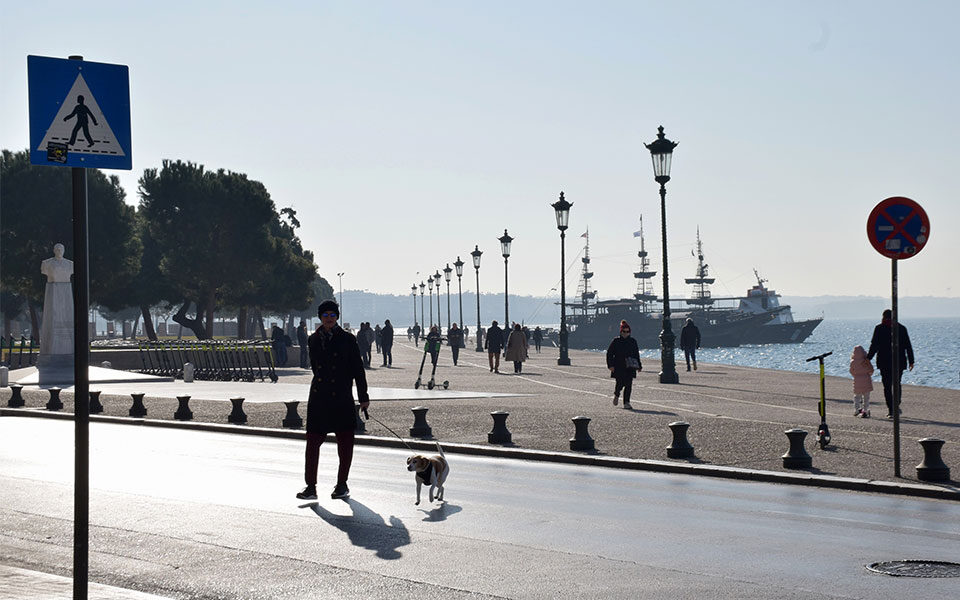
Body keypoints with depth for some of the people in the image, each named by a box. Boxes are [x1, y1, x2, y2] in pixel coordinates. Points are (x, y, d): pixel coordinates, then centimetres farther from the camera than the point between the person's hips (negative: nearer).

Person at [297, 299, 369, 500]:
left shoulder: (347, 340, 0)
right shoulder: (313, 340, 8)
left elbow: (358, 369, 2)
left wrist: (363, 397, 0)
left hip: (342, 399, -2)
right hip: (318, 399, 2)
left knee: (344, 443, 6)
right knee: (312, 441, -2)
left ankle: (342, 484, 18)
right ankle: (311, 486, 2)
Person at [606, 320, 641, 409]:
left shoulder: (633, 341, 10)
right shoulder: (616, 341, 1)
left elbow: (637, 355, 18)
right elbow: (609, 353, 1)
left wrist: (639, 366, 14)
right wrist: (610, 365, -8)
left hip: (630, 367, 3)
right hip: (618, 367, -3)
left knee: (628, 385, -6)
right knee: (620, 383, -7)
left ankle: (626, 403, -2)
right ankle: (616, 395, 26)